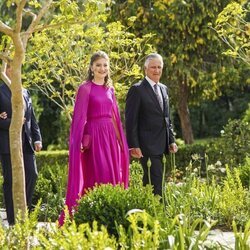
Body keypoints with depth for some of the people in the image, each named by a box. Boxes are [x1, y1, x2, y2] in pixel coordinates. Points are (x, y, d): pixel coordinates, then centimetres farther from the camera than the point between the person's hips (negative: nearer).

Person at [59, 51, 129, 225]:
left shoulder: (110, 89, 14)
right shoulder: (85, 88, -4)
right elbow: (80, 116, -8)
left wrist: (121, 141, 15)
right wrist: (80, 141, -16)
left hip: (110, 137, 6)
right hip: (94, 137, -6)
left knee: (113, 177, 5)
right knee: (99, 177, -10)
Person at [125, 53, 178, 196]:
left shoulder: (164, 89, 16)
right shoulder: (137, 90, -7)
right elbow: (130, 120, -9)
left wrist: (171, 141, 13)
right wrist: (134, 146, -14)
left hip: (160, 146, 7)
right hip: (147, 146, -7)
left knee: (149, 182, 12)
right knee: (156, 184, -10)